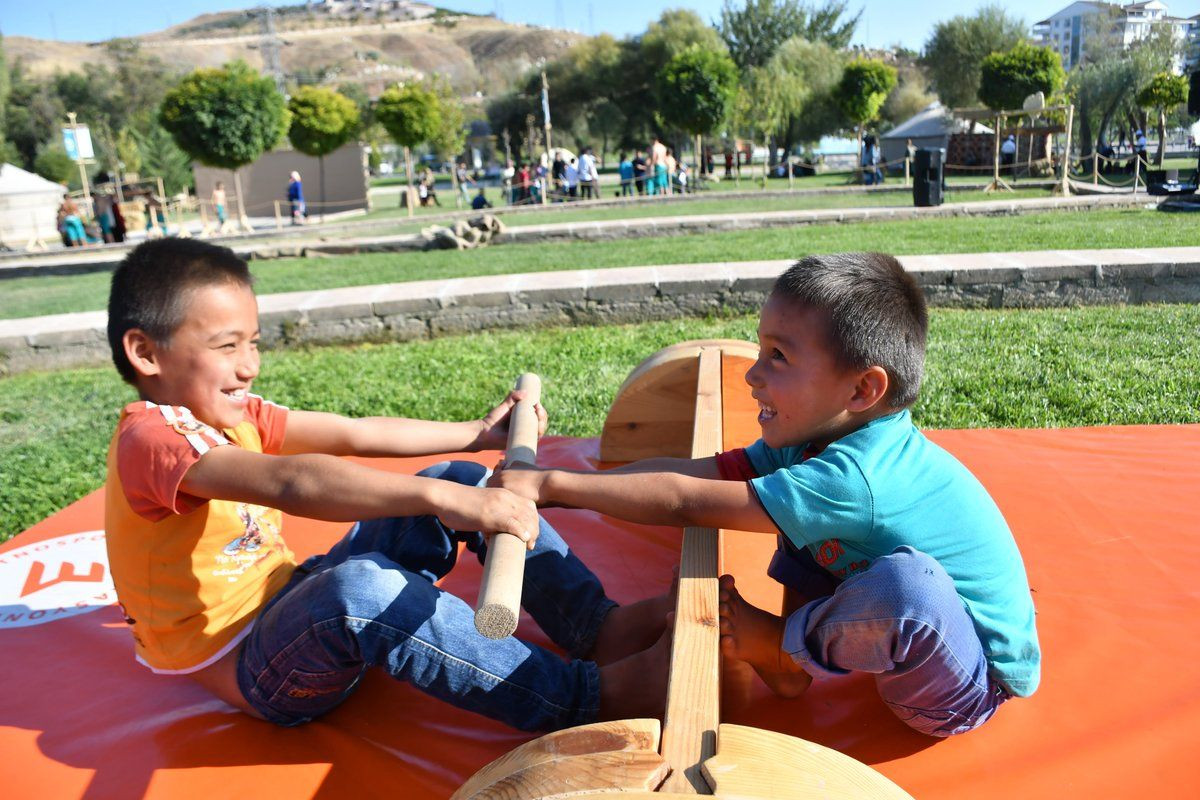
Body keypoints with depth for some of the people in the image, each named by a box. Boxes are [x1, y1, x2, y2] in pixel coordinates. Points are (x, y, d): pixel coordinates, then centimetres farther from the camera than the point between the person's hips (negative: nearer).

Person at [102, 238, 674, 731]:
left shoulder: (235, 415, 8)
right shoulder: (149, 442, -22)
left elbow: (352, 434, 2)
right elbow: (290, 484, -39)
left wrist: (475, 434, -3)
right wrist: (441, 498, -49)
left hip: (294, 605, 9)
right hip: (250, 669, -8)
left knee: (463, 480, -3)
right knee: (361, 587, -43)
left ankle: (601, 626, -13)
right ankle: (591, 696, -35)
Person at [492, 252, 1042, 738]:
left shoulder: (853, 477, -34)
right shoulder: (818, 438, -6)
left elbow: (688, 502, -33)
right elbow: (692, 471, -11)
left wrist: (550, 486, -27)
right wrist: (549, 487, -17)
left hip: (973, 684, -8)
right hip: (918, 632, 8)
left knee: (905, 580, -39)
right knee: (800, 517, 7)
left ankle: (781, 646, -9)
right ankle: (794, 663, 3)